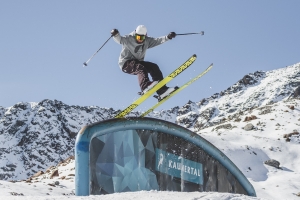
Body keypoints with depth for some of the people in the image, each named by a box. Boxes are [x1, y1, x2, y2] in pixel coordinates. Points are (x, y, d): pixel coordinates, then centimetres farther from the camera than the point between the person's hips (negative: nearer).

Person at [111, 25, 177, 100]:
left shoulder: (147, 41, 4)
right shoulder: (128, 40, -13)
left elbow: (157, 40, -2)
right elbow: (119, 39, -28)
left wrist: (167, 37, -17)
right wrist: (116, 34, -50)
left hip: (137, 62, 6)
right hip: (126, 64, -6)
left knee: (154, 67, -11)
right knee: (140, 68, -33)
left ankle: (162, 90, -18)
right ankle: (145, 86, -56)